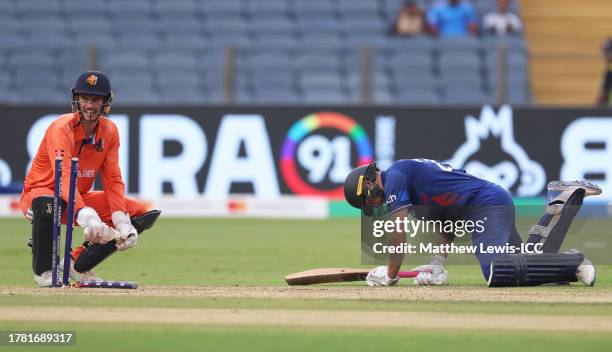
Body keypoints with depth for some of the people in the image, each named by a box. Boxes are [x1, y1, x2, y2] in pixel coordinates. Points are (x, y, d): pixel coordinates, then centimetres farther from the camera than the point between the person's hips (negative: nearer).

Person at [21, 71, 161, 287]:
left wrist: (121, 222, -22)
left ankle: (79, 263, 1)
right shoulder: (62, 128, -24)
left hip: (80, 198, 7)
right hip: (39, 192, -7)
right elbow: (64, 177, -38)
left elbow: (112, 180, -5)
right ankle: (43, 271, -19)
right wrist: (86, 216, -54)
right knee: (48, 203, -44)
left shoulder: (109, 131, -3)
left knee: (141, 212, -7)